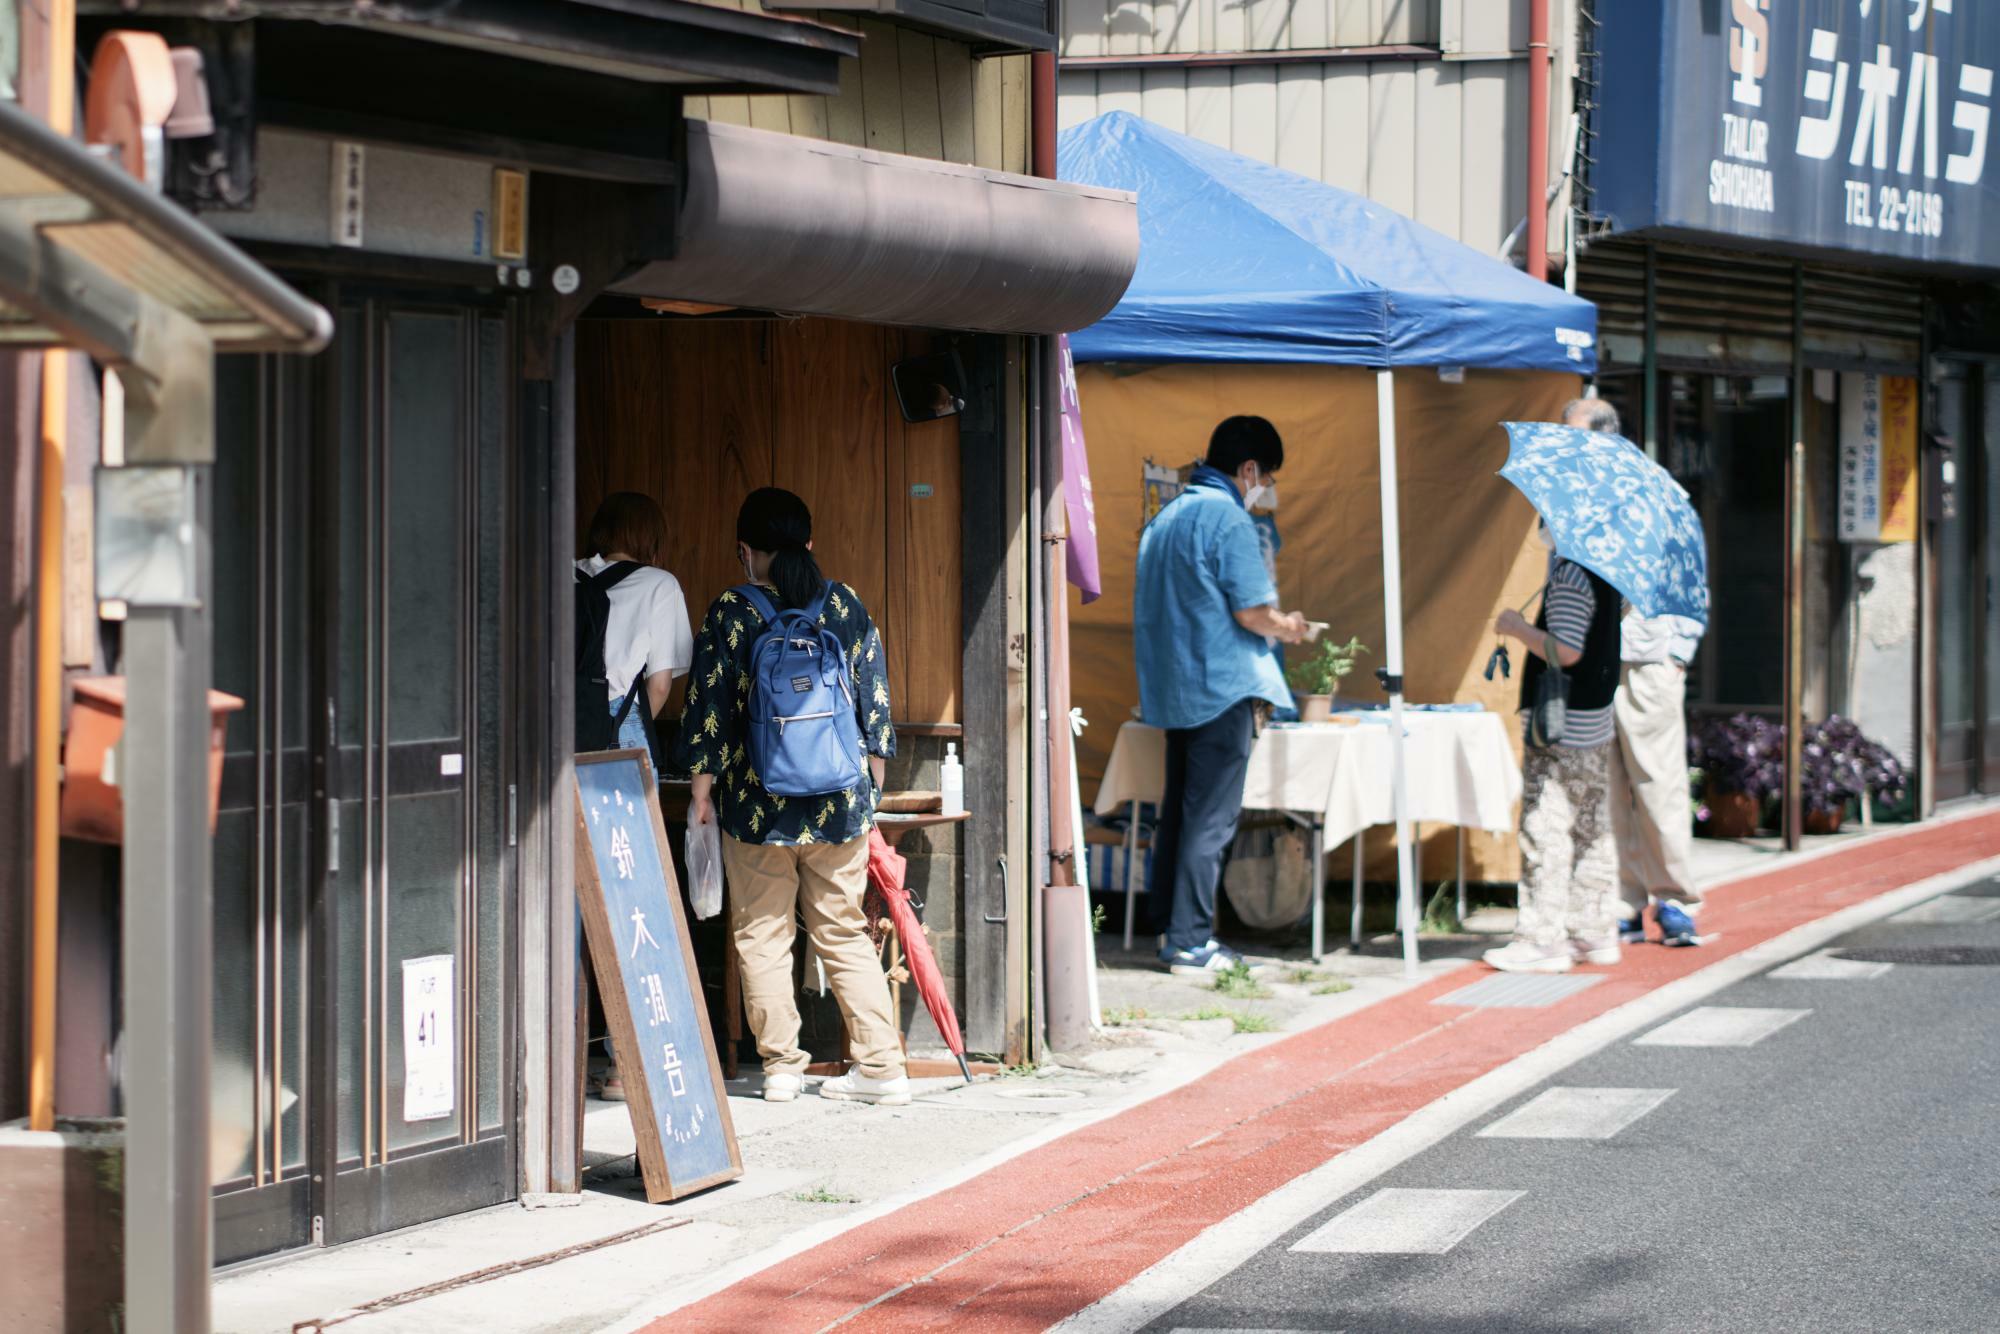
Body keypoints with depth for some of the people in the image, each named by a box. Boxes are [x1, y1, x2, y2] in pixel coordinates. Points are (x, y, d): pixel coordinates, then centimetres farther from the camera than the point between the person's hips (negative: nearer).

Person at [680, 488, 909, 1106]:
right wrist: (870, 788, 16)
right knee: (844, 932, 10)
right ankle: (880, 1066, 6)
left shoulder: (730, 614, -6)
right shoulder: (846, 605, 3)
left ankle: (781, 1067, 8)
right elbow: (875, 700, 7)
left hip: (757, 805, -3)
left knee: (761, 935, 8)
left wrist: (702, 792, 6)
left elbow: (709, 707, -4)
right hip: (840, 801, 3)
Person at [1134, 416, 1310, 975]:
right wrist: (1286, 628, 4)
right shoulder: (1229, 520, -14)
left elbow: (1142, 609, 19)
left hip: (1172, 689, 9)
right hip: (1222, 688, -8)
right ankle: (1191, 944, -4)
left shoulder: (1165, 517, 13)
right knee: (1210, 818, -5)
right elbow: (1251, 611, -18)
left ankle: (1169, 925, 20)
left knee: (1178, 807, 15)